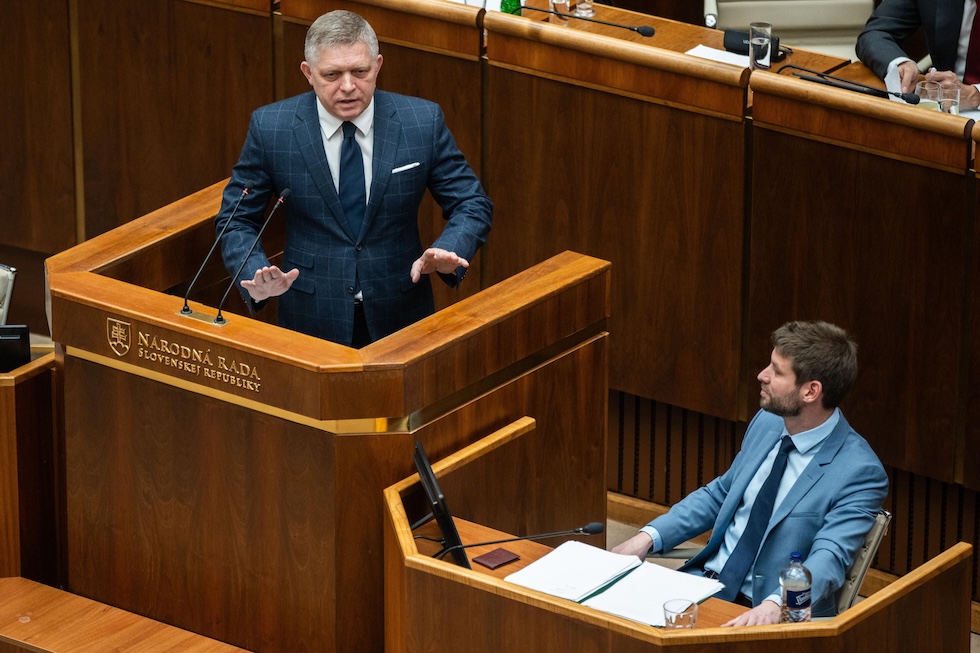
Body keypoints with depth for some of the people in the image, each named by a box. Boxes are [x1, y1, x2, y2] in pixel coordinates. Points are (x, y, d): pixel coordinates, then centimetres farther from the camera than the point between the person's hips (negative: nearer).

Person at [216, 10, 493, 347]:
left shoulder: (423, 121, -8)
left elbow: (472, 205, 0)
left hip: (400, 316, 1)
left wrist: (448, 251, -22)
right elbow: (236, 221, -1)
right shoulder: (270, 127, -9)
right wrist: (256, 275, -21)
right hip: (312, 320, -1)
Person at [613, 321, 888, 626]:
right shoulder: (767, 423, 7)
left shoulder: (860, 472, -16)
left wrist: (774, 605, -45)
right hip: (705, 579, 7)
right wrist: (649, 536, 5)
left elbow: (829, 558, -26)